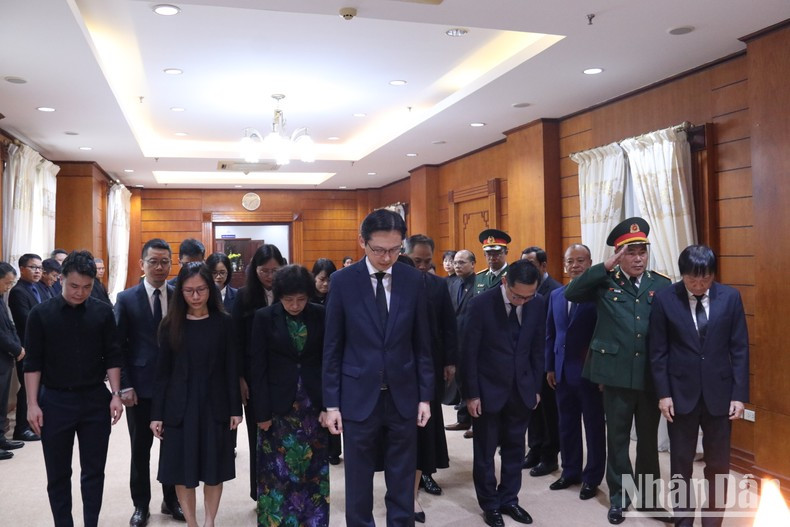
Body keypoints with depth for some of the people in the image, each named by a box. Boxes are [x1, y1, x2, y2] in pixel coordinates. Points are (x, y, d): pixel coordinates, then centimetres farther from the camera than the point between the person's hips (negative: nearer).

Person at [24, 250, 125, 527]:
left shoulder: (103, 312, -1)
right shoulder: (41, 313, -3)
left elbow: (112, 356, 3)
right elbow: (33, 363, -1)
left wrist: (115, 394, -4)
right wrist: (32, 403, -6)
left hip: (95, 400, 1)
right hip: (55, 401, -1)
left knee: (94, 471, 8)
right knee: (58, 474, 10)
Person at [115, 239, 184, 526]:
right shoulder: (126, 299, -2)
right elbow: (118, 346, -3)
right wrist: (124, 386, -8)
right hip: (140, 386, -1)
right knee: (140, 450, 11)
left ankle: (171, 500, 29)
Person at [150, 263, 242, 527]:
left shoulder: (223, 322, -2)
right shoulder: (170, 324, -1)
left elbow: (231, 368, -1)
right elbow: (162, 371, 1)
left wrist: (235, 408, -3)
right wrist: (157, 414, -2)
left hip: (214, 405, 0)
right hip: (180, 406, 1)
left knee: (214, 469, 9)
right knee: (182, 471, 7)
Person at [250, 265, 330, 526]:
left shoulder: (321, 315, -2)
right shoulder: (264, 317, -5)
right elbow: (258, 368, -4)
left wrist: (329, 404, -2)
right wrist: (262, 412, -7)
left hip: (314, 404, 1)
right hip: (278, 406, -1)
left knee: (314, 469, 10)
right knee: (277, 471, 6)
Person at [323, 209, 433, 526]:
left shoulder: (413, 280, -1)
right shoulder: (342, 281, -6)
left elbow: (421, 343, 4)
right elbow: (332, 347, -3)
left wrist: (425, 395, 3)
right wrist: (331, 403, -3)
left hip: (403, 396, 2)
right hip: (359, 397, -1)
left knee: (402, 481, 13)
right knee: (358, 481, 11)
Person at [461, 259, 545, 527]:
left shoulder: (538, 303, -7)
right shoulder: (481, 303, -18)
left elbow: (537, 347, 4)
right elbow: (469, 352, -12)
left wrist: (536, 386, 6)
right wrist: (471, 393, -11)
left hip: (521, 388, 3)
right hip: (488, 389, -3)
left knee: (514, 448, 15)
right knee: (485, 451, 10)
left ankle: (509, 499, 32)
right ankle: (489, 504, 27)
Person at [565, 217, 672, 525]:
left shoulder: (662, 284, 1)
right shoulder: (605, 282, -3)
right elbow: (570, 293, -18)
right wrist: (606, 267, -21)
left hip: (652, 375, 2)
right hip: (616, 373, -2)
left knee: (649, 438, 15)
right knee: (617, 438, 11)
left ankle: (648, 496, 32)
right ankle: (618, 496, 26)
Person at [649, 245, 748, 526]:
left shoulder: (730, 297, -2)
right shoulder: (665, 299, -6)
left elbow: (740, 348, 0)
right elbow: (658, 351, -3)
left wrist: (739, 394, -3)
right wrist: (663, 393, -6)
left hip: (719, 392, 1)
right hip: (681, 392, -1)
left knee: (718, 463, 10)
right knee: (681, 462, 10)